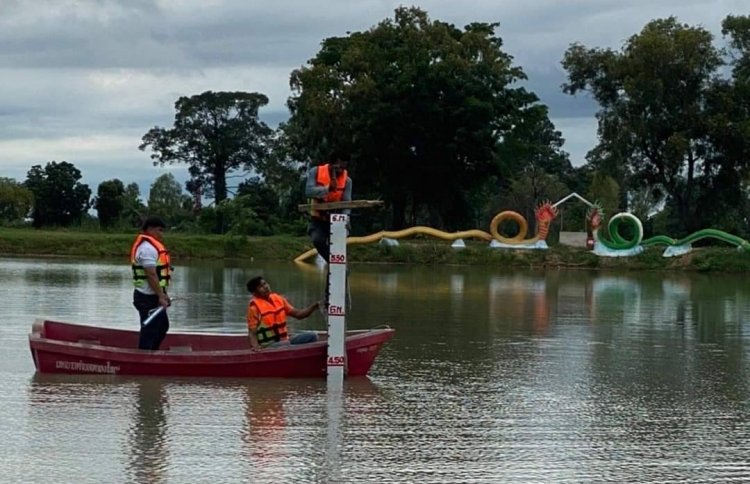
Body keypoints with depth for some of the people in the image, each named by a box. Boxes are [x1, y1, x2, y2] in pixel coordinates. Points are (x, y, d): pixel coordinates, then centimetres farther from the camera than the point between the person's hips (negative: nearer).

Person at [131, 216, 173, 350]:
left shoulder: (150, 245, 16)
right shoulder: (147, 248, -19)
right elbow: (151, 275, -23)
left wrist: (162, 294, 18)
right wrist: (160, 296, -21)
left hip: (153, 296, 11)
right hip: (148, 298, -11)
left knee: (162, 326, 20)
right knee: (150, 330, -5)